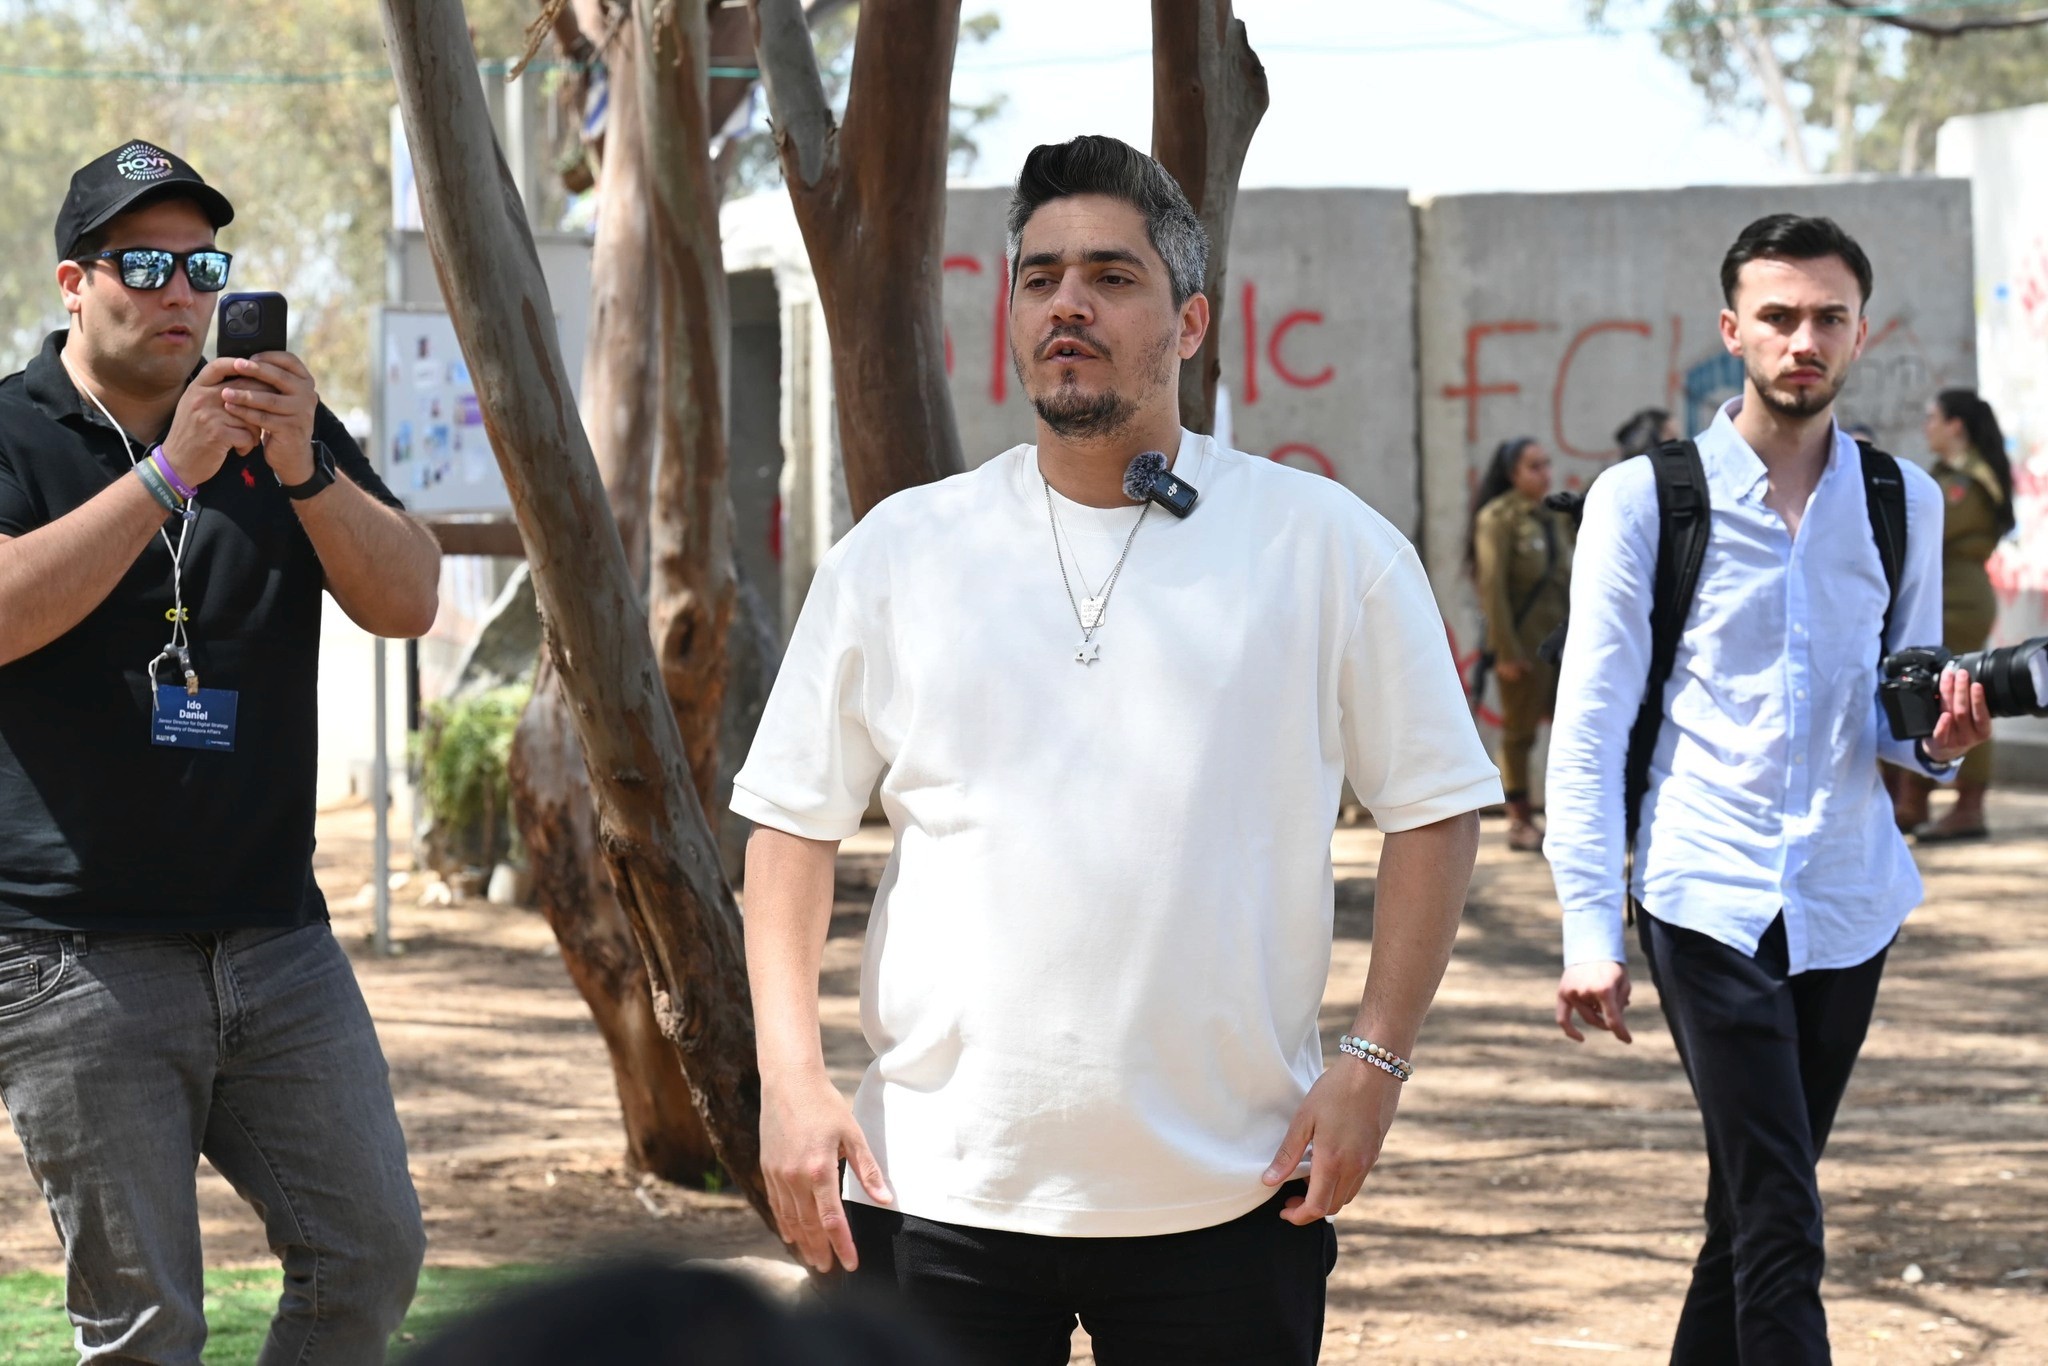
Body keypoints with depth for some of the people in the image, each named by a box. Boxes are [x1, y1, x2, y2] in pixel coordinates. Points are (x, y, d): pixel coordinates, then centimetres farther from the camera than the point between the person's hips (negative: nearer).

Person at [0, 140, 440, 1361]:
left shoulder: (287, 427, 12)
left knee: (374, 1256, 3)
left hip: (278, 938, 4)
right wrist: (169, 472, -23)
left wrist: (307, 472, -16)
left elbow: (409, 604, 0)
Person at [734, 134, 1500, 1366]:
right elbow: (795, 820, 8)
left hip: (1228, 1202, -1)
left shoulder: (1330, 548, 2)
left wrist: (1376, 1058, -4)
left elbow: (1436, 807, 5)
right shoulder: (897, 555, 6)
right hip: (939, 1188, 1)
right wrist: (791, 1076, -2)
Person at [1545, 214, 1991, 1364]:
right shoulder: (1646, 497, -2)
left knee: (1755, 1212, 12)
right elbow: (1590, 727, -3)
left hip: (1848, 903, 4)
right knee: (1781, 1226, -12)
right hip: (1709, 900, -4)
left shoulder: (1903, 504, 9)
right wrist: (1591, 932, -10)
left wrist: (1941, 737, -8)